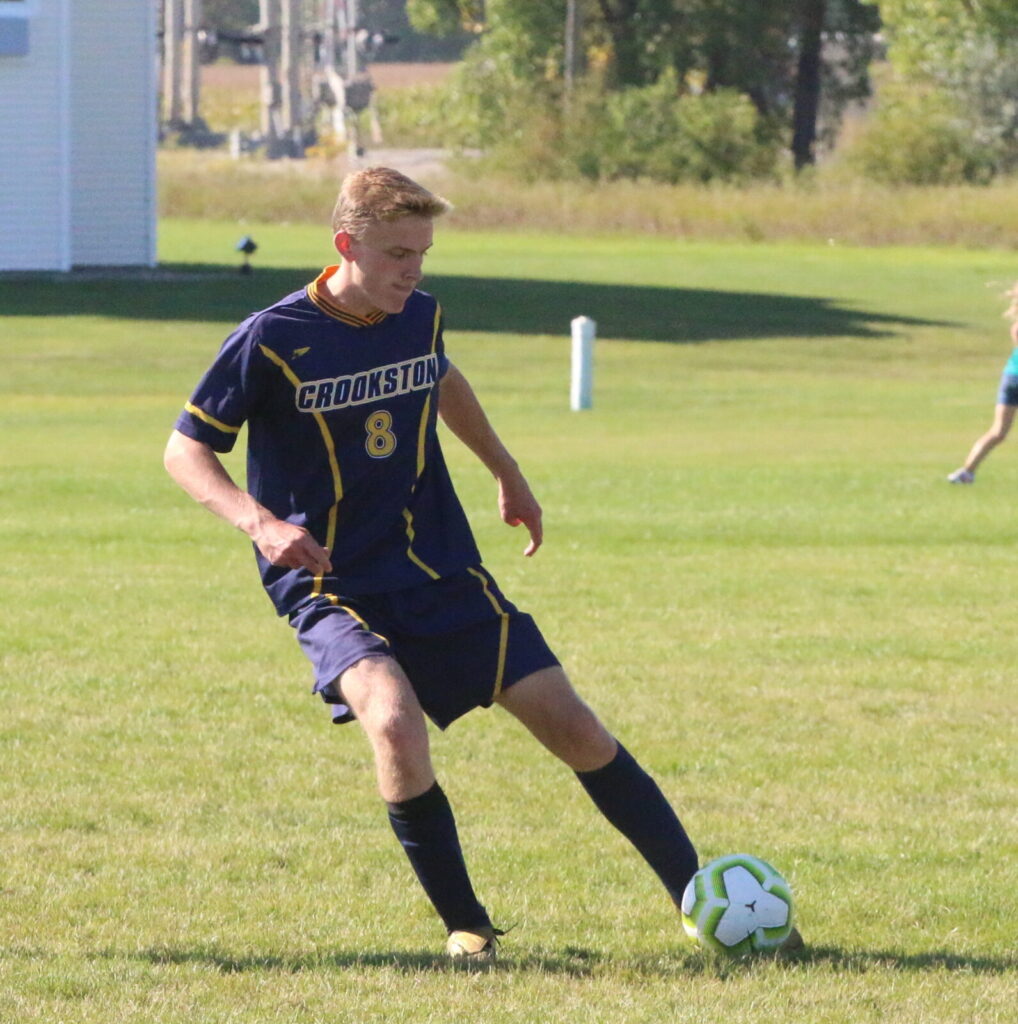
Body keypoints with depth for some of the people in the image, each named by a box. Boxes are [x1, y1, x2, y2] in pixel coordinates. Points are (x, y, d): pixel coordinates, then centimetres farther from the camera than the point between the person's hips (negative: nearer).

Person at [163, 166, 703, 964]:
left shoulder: (421, 317, 2)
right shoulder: (273, 342, -13)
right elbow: (186, 450, -7)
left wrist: (508, 474, 35)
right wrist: (257, 520, -23)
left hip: (442, 571, 5)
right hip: (332, 589, -5)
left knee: (566, 720, -2)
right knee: (395, 720, -32)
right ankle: (466, 927, -13)